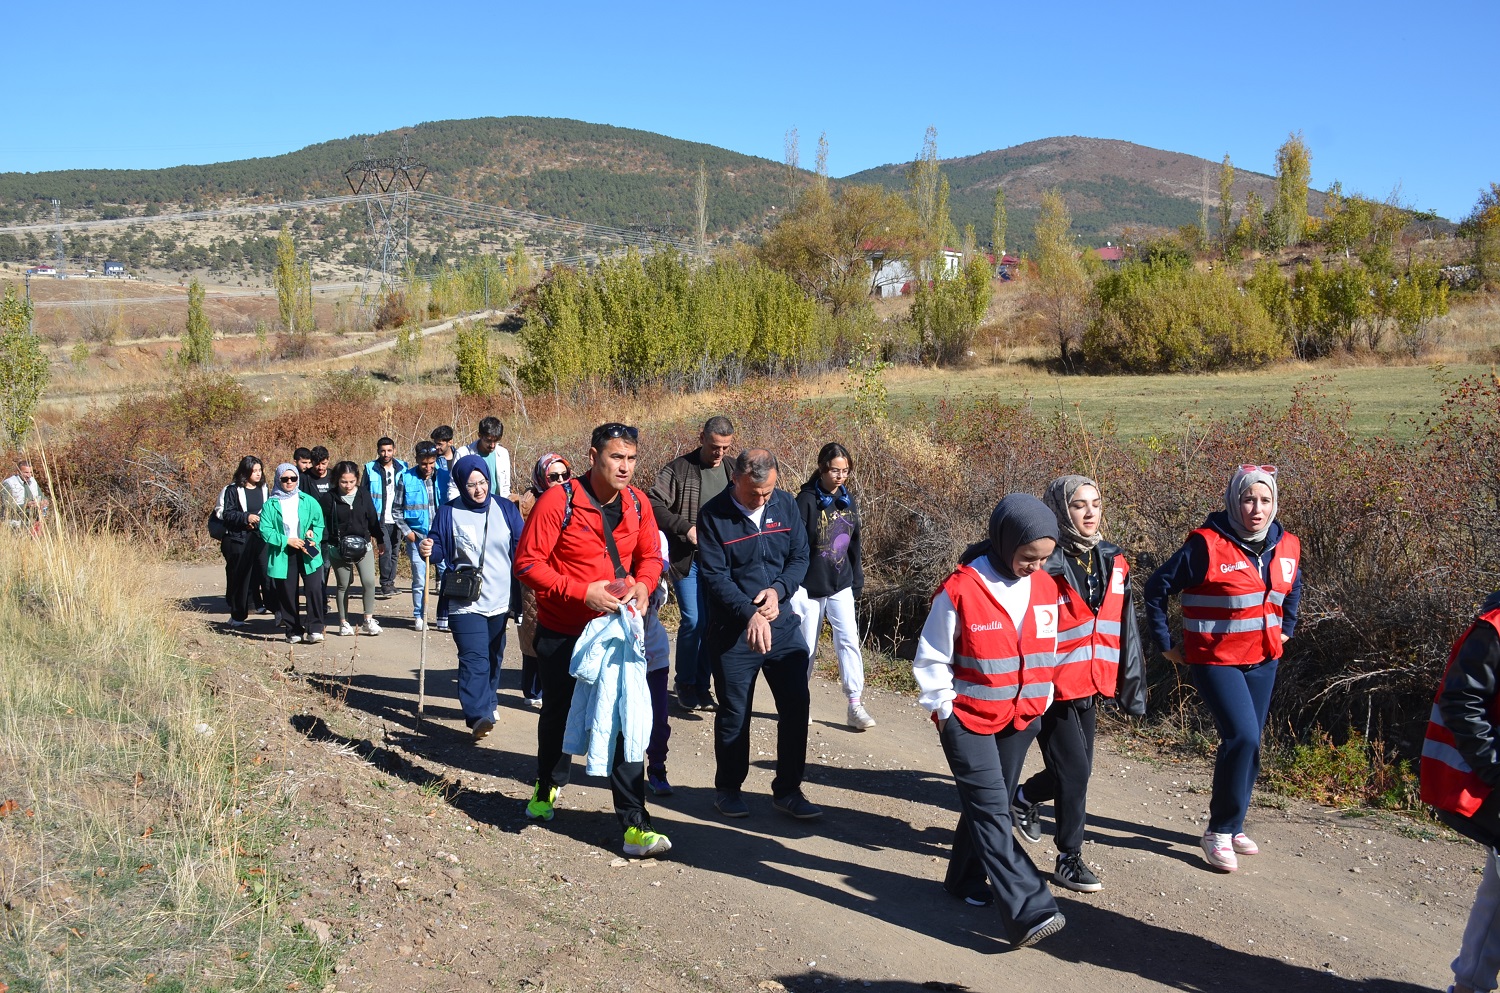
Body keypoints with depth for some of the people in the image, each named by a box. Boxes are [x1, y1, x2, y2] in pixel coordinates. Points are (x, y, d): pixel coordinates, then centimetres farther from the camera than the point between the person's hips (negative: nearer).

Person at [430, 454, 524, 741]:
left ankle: (487, 704, 36)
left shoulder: (506, 510, 4)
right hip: (465, 602, -3)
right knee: (474, 659, -15)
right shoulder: (449, 513, -2)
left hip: (499, 599, 4)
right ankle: (478, 716, -21)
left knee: (493, 656, 16)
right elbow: (440, 550, 1)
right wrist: (427, 549, -22)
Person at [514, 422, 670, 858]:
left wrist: (643, 585, -16)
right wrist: (582, 592, -26)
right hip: (562, 632, -2)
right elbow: (527, 562, -18)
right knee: (558, 715, 18)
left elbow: (650, 556, 7)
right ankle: (547, 788, 47)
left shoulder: (637, 503, -4)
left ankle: (635, 826, -2)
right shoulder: (558, 501, -18)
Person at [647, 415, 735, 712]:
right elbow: (655, 504, -9)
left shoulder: (733, 472, 8)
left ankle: (703, 685, 18)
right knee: (692, 621, -8)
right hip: (688, 558, -4)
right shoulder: (678, 469, -4)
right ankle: (686, 685, 9)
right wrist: (686, 528, -18)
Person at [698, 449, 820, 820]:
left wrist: (779, 589, -14)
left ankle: (788, 790, 18)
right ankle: (728, 789, 26)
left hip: (782, 623, 4)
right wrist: (749, 614, -27)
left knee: (796, 705, 3)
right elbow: (715, 576, -16)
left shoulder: (785, 505, 1)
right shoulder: (713, 515, -11)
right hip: (732, 629, -4)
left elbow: (800, 556, 5)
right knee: (734, 713, 7)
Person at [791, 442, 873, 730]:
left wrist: (857, 581, 13)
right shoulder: (807, 500, -13)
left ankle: (855, 706, -2)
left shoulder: (847, 500, 5)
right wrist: (794, 587, -18)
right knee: (806, 646, 7)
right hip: (810, 587, -4)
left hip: (841, 586, 4)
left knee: (848, 640, -5)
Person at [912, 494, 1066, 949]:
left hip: (1021, 719, 6)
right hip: (969, 719, -6)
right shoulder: (960, 590, -17)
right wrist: (945, 709, -8)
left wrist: (1040, 702, 14)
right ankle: (1027, 911, -15)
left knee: (991, 803, 15)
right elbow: (930, 659, -8)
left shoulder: (1046, 587, 1)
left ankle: (967, 879, 34)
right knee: (991, 809, -11)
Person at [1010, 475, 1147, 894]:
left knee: (1076, 769, 17)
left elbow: (1126, 628, 12)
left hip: (1089, 687, 7)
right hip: (1052, 687, -7)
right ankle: (1070, 859, 14)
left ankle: (1024, 798, 45)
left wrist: (1132, 683, 12)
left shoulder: (1112, 561, 6)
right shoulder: (1045, 565, -15)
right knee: (1074, 770, -2)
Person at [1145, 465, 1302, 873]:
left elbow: (1293, 588, 26)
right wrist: (1166, 643, -8)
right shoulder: (1207, 545, -17)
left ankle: (1232, 827, 28)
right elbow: (1157, 588, -12)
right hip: (1216, 660, -6)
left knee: (1248, 743, 11)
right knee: (1242, 737, -18)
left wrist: (1285, 629, 17)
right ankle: (1220, 831, -3)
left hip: (1263, 662, 6)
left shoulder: (1286, 547, 3)